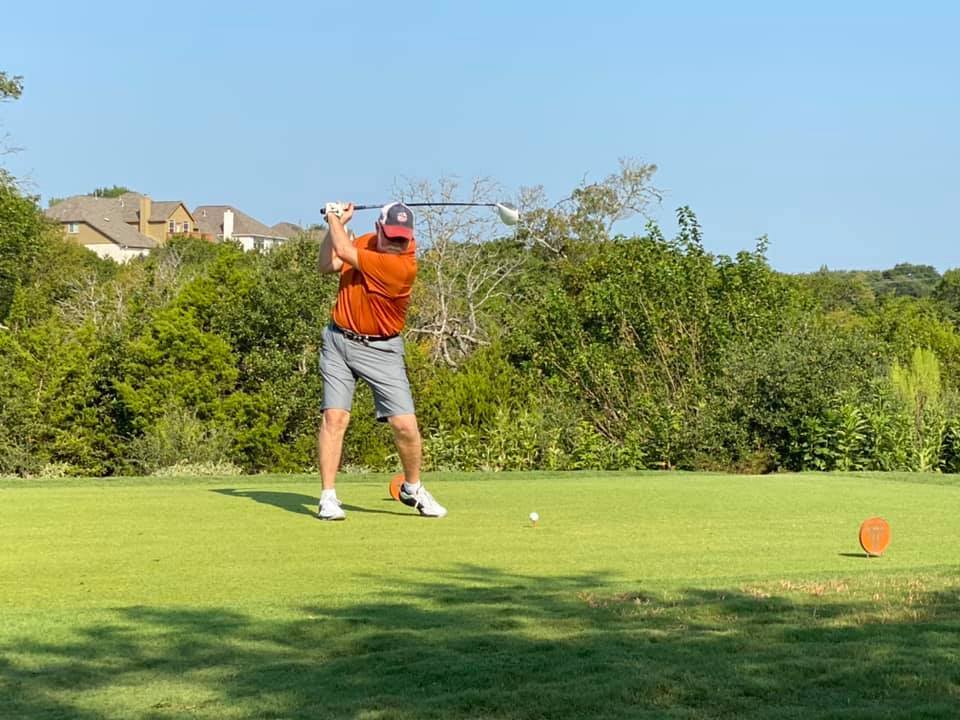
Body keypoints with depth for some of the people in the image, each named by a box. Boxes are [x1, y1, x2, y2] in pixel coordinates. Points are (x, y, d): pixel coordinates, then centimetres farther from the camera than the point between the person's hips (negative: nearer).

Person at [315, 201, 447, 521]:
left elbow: (345, 252, -21)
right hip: (339, 339, 4)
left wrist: (335, 220, -4)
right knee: (334, 416, -9)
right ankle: (328, 497, -5)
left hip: (380, 349, -4)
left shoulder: (404, 265, -22)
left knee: (405, 424, -8)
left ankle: (413, 488, 18)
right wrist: (337, 223, -4)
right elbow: (328, 266, 4)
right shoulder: (365, 242, 1)